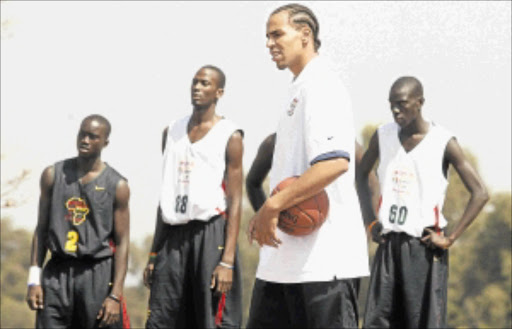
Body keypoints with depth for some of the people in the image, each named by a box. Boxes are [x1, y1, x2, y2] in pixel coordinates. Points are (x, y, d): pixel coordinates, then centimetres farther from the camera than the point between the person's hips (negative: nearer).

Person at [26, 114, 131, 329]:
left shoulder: (117, 186, 1)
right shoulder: (53, 175, 9)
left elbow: (122, 243, 0)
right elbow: (41, 229, 12)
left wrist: (115, 295, -8)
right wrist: (34, 280, 3)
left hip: (98, 273, -2)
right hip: (57, 273, 2)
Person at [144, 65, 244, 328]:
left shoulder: (230, 136, -2)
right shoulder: (173, 131, 15)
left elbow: (235, 203, -6)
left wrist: (227, 260, -16)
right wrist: (153, 253, 14)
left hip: (210, 234, -5)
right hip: (173, 236, 5)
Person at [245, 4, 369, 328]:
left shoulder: (321, 87, -11)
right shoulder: (300, 91, 20)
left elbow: (335, 162, -25)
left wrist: (273, 205, -22)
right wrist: (265, 215, 9)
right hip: (284, 259, 11)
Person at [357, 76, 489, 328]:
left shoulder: (443, 143, -8)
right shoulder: (383, 136, 6)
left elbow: (480, 194, -9)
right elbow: (361, 176, 22)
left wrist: (450, 239, -12)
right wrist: (370, 221, 11)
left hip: (424, 245, -5)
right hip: (388, 242, 5)